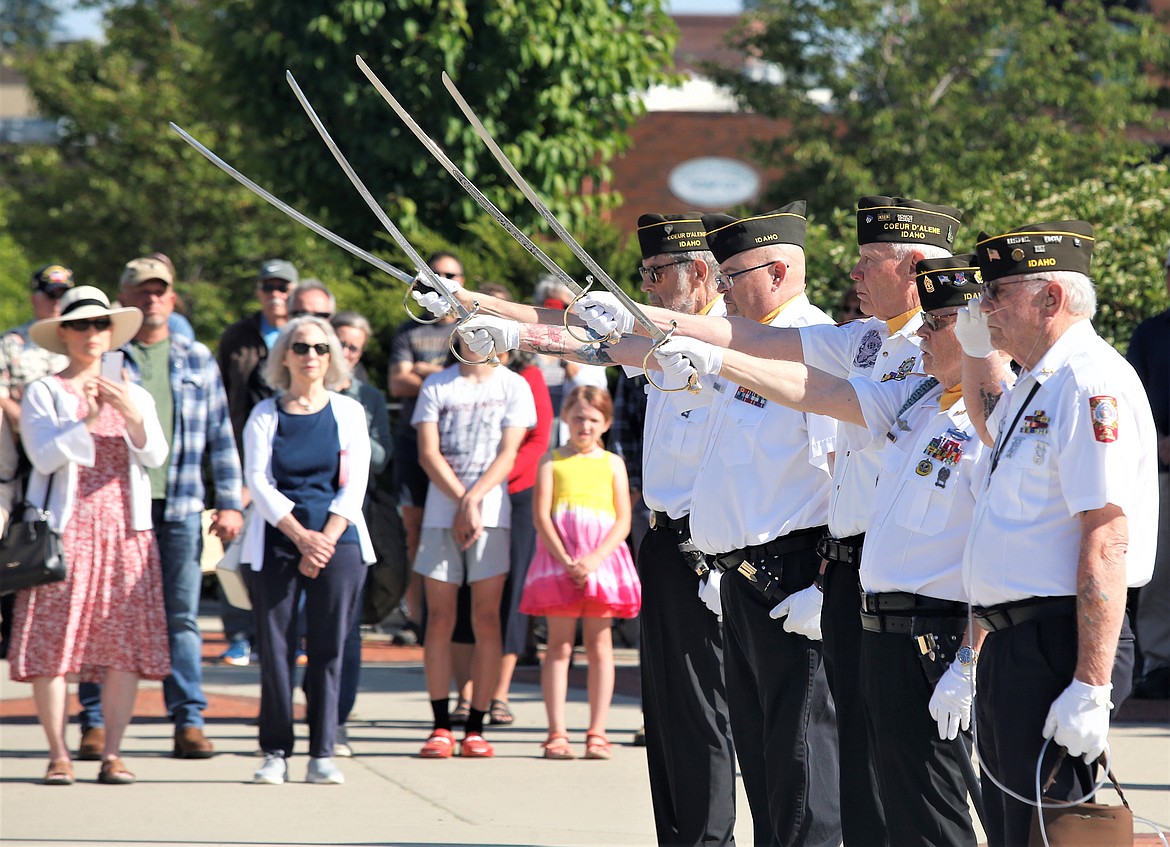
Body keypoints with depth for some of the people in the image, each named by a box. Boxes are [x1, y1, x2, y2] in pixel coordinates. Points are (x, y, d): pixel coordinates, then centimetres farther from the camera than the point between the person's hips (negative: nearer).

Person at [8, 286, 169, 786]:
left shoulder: (135, 396, 17)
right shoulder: (42, 393, 6)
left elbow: (155, 455, 1)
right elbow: (44, 455, -7)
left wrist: (131, 414, -17)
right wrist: (86, 421, -20)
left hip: (124, 529, 3)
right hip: (63, 528, -3)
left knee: (124, 644, -5)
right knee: (53, 641, -8)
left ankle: (112, 755, -1)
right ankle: (58, 755, -4)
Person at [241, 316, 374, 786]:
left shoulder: (348, 412, 9)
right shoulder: (265, 416, 7)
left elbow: (355, 483, 3)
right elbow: (257, 481, -2)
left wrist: (327, 539, -9)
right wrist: (301, 536, -13)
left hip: (338, 541, 0)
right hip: (276, 542, 0)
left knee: (328, 650, -2)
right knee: (275, 647, -3)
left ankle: (322, 755, 2)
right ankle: (275, 753, 2)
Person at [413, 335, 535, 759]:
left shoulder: (513, 387, 6)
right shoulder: (436, 386, 9)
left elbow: (508, 454, -2)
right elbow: (428, 453, 1)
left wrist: (474, 500, -14)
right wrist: (462, 501, -11)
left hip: (492, 513, -1)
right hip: (441, 513, 1)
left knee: (486, 620, -3)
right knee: (439, 619, -1)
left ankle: (476, 728, 0)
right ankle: (440, 725, 3)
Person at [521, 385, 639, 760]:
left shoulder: (612, 464, 9)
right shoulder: (552, 461, 5)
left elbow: (623, 521, 2)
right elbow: (541, 515, -3)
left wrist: (594, 559, -12)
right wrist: (565, 561, -14)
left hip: (602, 559, 1)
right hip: (558, 560, -1)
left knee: (599, 647, 2)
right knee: (559, 646, -2)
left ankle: (597, 733, 5)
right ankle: (557, 733, -1)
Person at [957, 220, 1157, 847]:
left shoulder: (1091, 383, -17)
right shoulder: (1037, 384, 16)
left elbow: (1107, 539, -24)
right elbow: (994, 430, 43)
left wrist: (1091, 688, -29)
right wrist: (975, 348, 23)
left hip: (1058, 650, -11)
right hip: (1012, 647, 11)